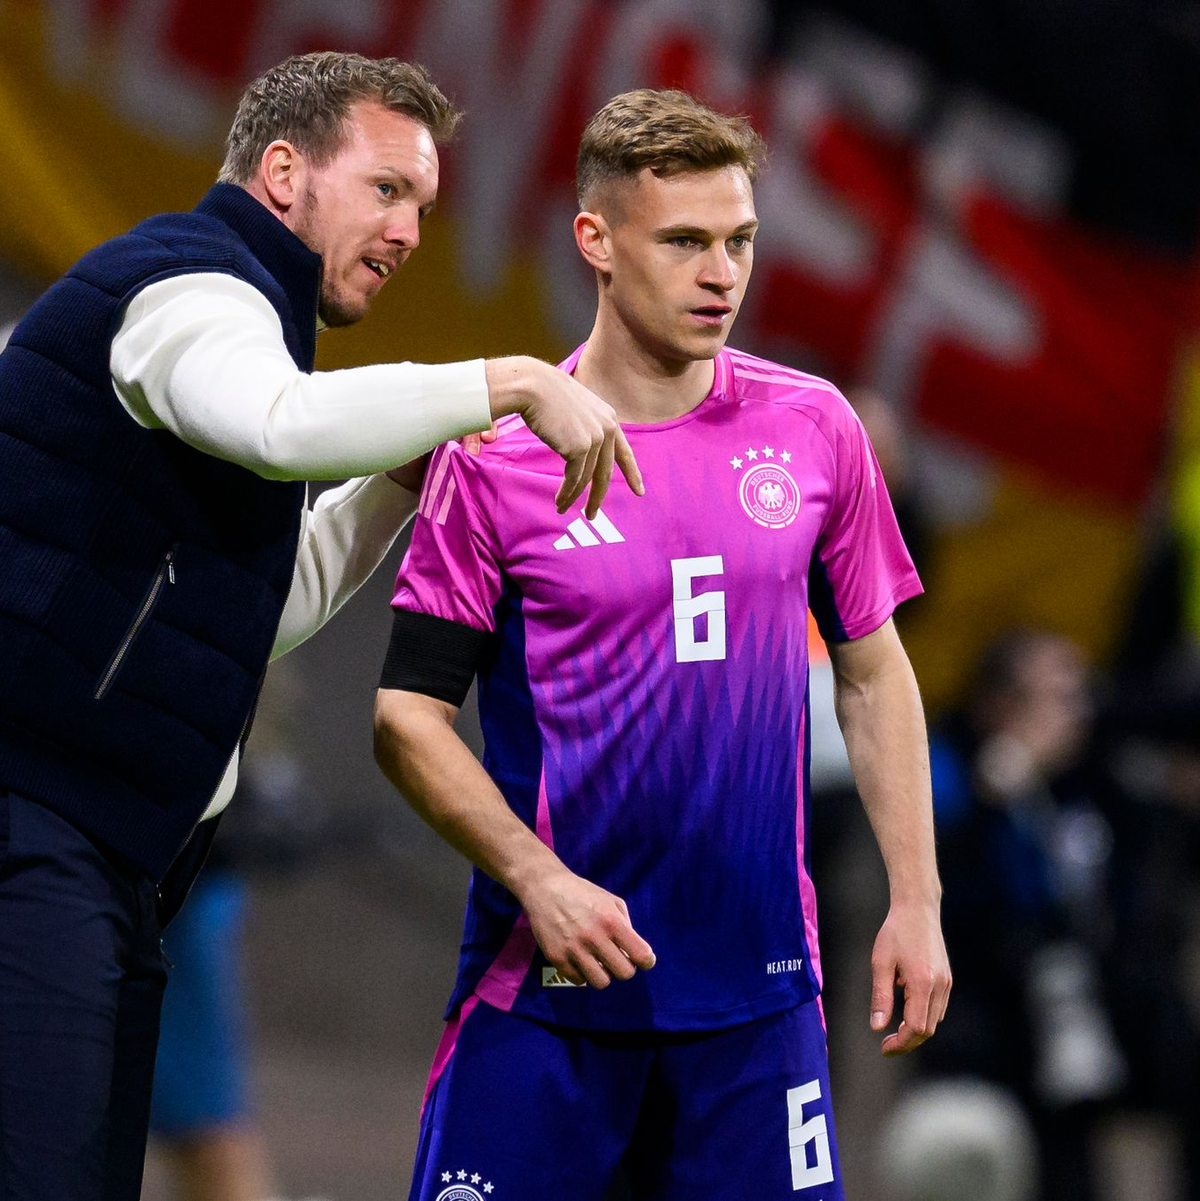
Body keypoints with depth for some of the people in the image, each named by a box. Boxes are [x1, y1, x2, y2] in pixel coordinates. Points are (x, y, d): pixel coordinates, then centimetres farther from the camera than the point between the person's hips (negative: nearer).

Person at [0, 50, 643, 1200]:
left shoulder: (209, 297, 27)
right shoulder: (185, 284, -6)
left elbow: (266, 609, 31)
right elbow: (286, 424, -30)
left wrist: (403, 477, 19)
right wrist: (514, 383, -23)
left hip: (118, 858, 11)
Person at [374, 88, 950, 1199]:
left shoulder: (813, 429, 5)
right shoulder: (496, 454, -5)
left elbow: (873, 670, 14)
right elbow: (410, 715, -4)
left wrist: (916, 901, 8)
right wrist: (540, 882, -17)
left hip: (758, 980, 3)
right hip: (542, 988, -3)